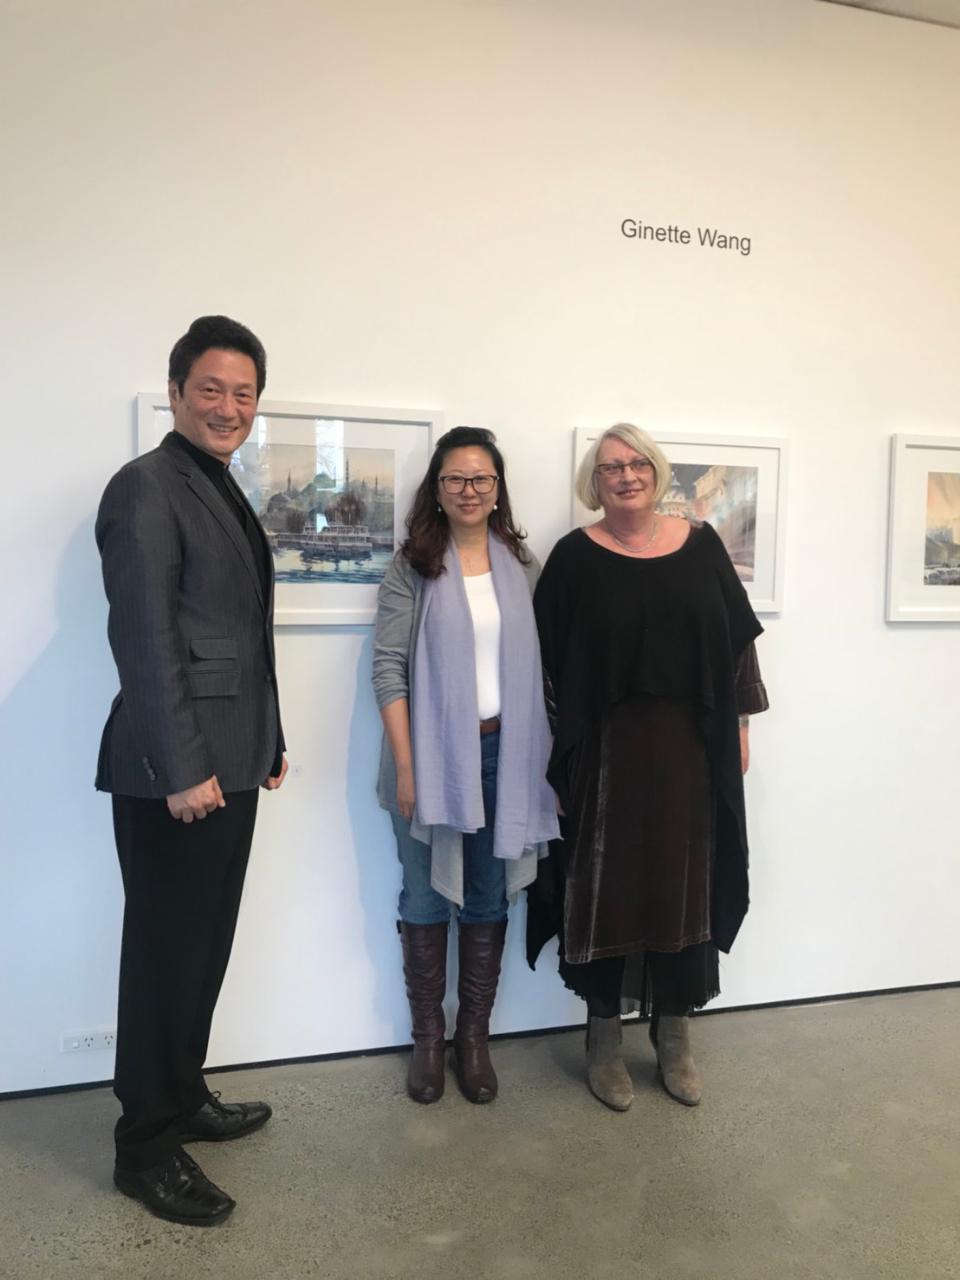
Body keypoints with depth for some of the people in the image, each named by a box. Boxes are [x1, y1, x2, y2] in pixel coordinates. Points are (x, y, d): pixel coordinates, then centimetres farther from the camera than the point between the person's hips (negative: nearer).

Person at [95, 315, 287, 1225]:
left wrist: (267, 741, 17)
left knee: (207, 943, 18)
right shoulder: (146, 486, -11)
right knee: (165, 951, 4)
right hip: (174, 770, -9)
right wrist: (182, 769, -19)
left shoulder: (223, 489, 16)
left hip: (229, 761, 9)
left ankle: (184, 1099, 35)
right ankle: (145, 1147, 20)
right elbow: (143, 637, -18)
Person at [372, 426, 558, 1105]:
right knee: (427, 899, 9)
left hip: (503, 751, 3)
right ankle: (428, 1038, 26)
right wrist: (405, 764, -13)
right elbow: (389, 667, -8)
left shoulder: (521, 564, 6)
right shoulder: (412, 565, -3)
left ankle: (475, 1036, 27)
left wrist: (544, 754, 3)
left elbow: (536, 662, 8)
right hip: (433, 752, -2)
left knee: (489, 899, 12)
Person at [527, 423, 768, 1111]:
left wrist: (740, 722, 6)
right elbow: (548, 661, -3)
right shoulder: (575, 557, -2)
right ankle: (604, 1038, 24)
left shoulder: (700, 544, 5)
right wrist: (555, 757, -7)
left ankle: (675, 1037, 29)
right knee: (605, 887, 6)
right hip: (606, 751, -2)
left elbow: (738, 637, 9)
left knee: (685, 886, 11)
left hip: (691, 750, 3)